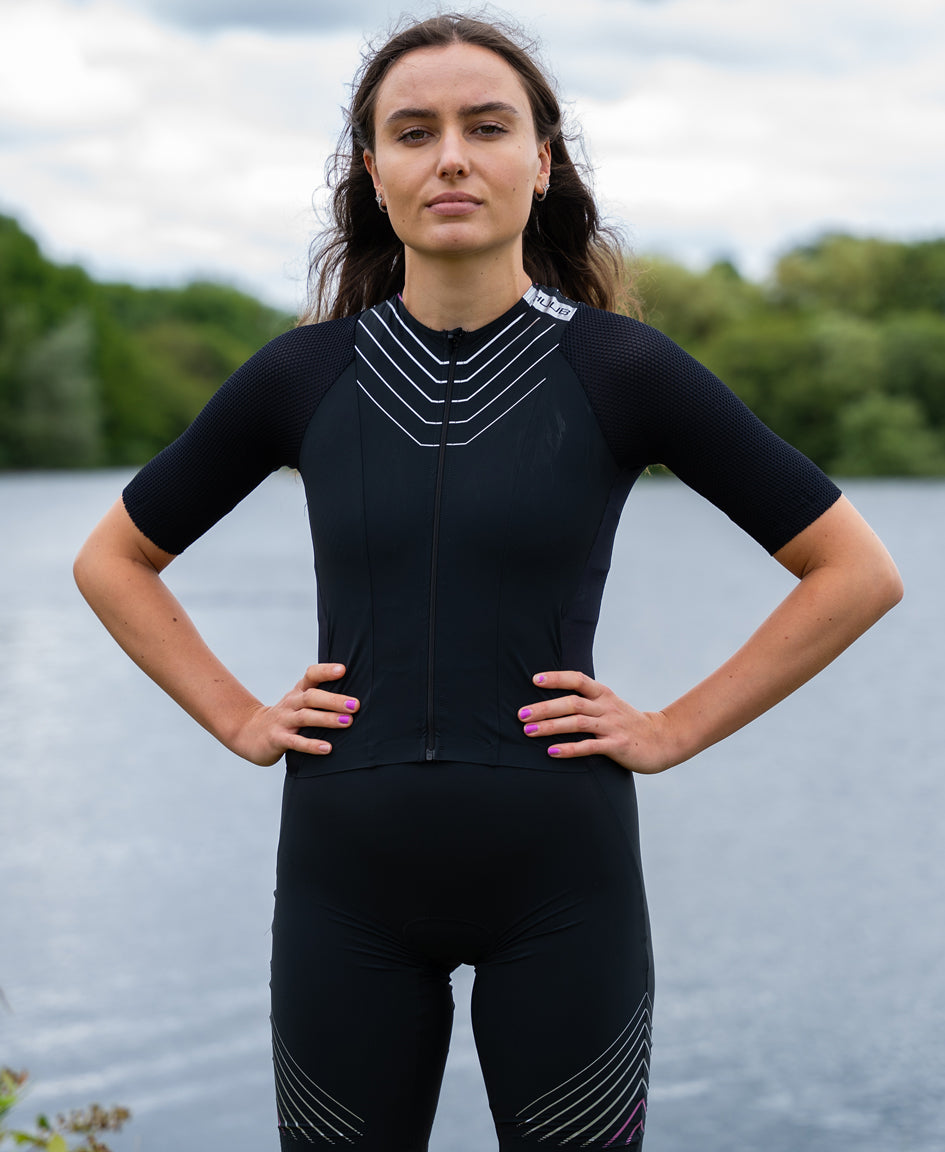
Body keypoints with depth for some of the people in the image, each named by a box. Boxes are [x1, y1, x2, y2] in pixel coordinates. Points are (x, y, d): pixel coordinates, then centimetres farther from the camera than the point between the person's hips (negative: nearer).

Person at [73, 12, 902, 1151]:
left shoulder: (621, 369, -4)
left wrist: (676, 729, -3)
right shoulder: (304, 375, 1)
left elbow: (857, 571, 1)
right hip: (349, 883, 2)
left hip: (560, 884, -1)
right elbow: (113, 559, 15)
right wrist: (237, 720, 4)